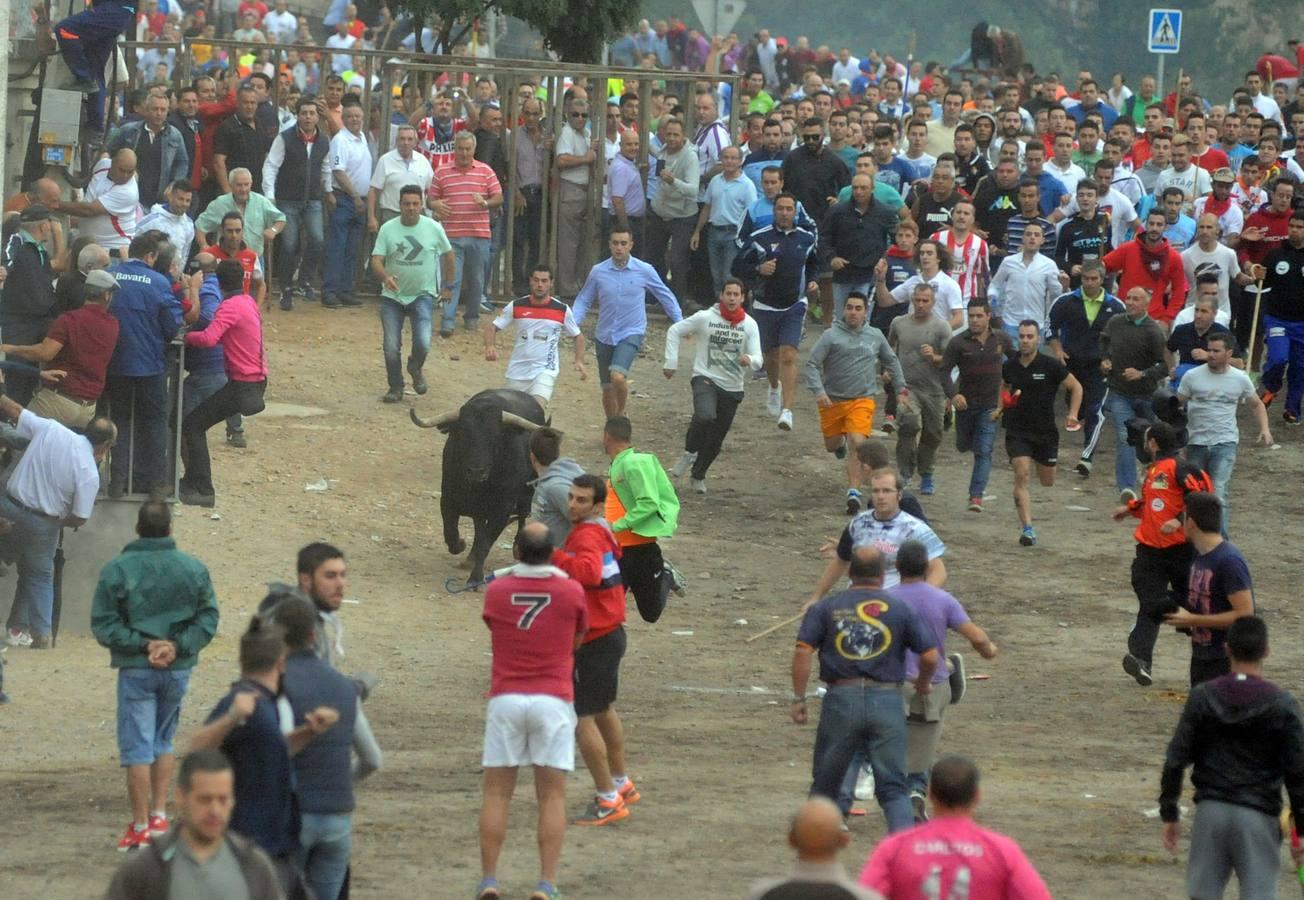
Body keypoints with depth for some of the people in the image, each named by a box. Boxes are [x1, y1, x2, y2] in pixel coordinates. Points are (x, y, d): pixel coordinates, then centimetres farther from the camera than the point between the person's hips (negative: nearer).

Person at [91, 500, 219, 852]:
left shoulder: (117, 570, -10)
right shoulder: (193, 569, -2)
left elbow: (103, 624, -12)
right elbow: (208, 618, -3)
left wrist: (143, 644, -12)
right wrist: (177, 646, -11)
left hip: (136, 669, -3)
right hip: (179, 669, 3)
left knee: (137, 747, 2)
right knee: (163, 740, 20)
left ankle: (140, 826, 3)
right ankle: (159, 815, 19)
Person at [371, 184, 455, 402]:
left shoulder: (433, 228, -5)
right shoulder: (388, 229, -6)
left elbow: (448, 255, 11)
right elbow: (376, 260, -10)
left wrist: (448, 286, 14)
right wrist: (385, 277, -31)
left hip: (422, 295, -1)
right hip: (392, 296, 1)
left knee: (422, 343, -17)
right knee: (391, 347, -3)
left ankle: (416, 369, 18)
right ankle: (395, 388, 19)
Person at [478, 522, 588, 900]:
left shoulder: (496, 591, -1)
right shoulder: (571, 591, -3)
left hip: (505, 699, 1)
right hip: (553, 699, -1)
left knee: (496, 792, 7)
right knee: (552, 795, 2)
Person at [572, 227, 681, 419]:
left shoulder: (644, 271, -6)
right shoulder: (598, 272, -2)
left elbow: (664, 296, 8)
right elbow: (583, 300, 8)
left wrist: (679, 323, 9)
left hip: (631, 333, -3)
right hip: (604, 336, 3)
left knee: (617, 376, -26)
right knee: (607, 388, 9)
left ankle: (621, 414, 0)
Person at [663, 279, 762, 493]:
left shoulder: (750, 325, -1)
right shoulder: (705, 318, -7)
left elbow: (758, 361, -7)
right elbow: (675, 331, 4)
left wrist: (749, 360, -31)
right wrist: (671, 361, -2)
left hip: (732, 387, 3)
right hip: (706, 379, -3)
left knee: (716, 439, 10)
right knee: (705, 416, -33)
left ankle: (698, 475, 33)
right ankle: (689, 453, -8)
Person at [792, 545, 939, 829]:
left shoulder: (825, 608, 5)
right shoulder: (900, 610, 4)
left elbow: (802, 652, -6)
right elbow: (930, 655, 2)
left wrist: (798, 699, 0)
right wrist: (923, 684, 22)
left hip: (841, 700, 0)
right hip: (887, 701, 0)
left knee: (825, 782, 17)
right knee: (892, 787, 2)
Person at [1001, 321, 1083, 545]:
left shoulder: (1050, 366, -7)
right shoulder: (1010, 366, 2)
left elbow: (1076, 387, 3)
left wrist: (1073, 414, -8)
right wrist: (1001, 407, 10)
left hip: (1045, 432, 0)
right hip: (1017, 432, 0)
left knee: (1048, 483, 9)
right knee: (1022, 476, -18)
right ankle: (1027, 529, -23)